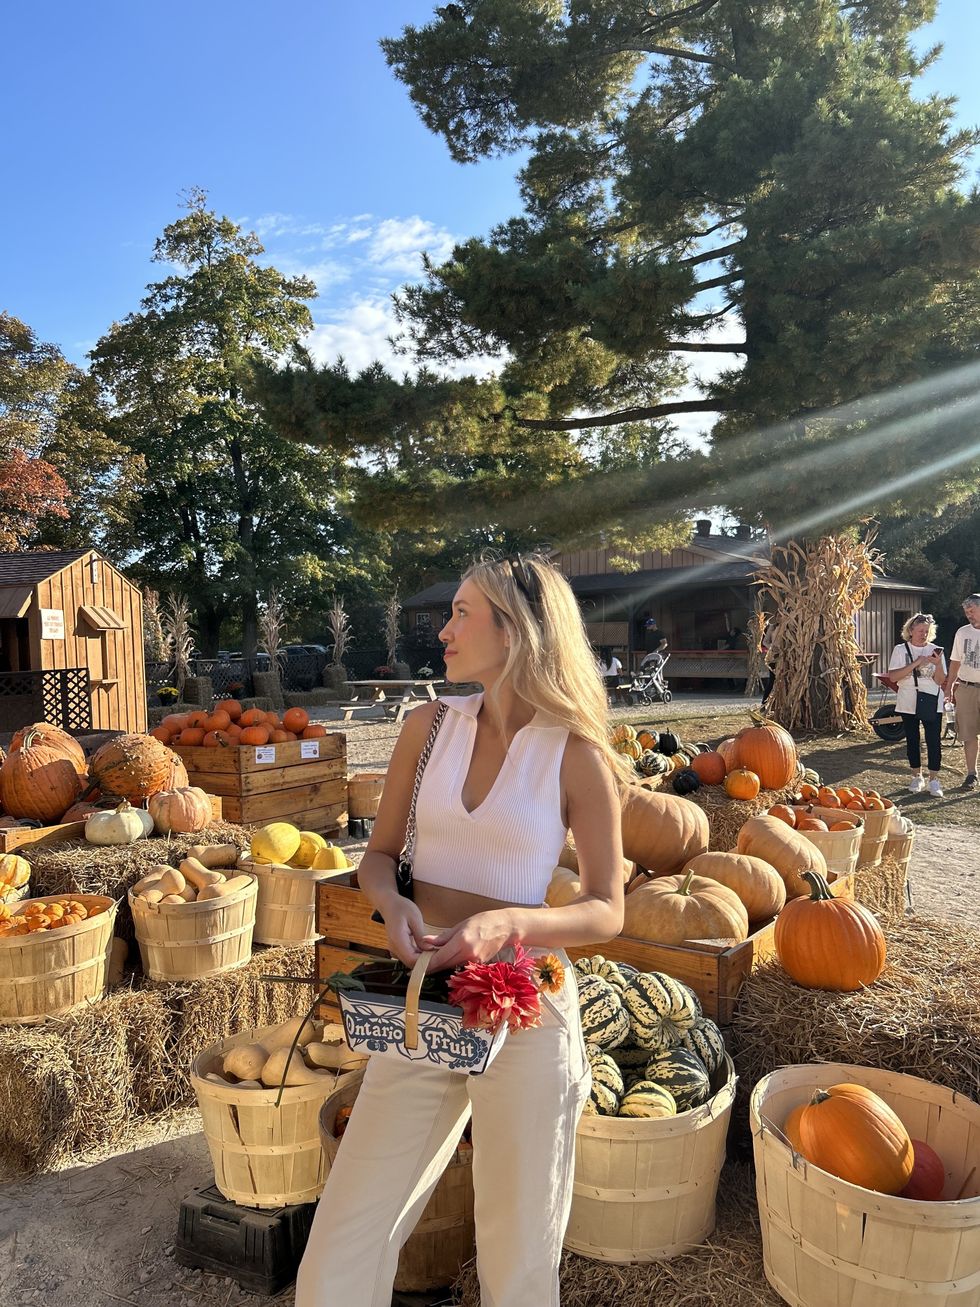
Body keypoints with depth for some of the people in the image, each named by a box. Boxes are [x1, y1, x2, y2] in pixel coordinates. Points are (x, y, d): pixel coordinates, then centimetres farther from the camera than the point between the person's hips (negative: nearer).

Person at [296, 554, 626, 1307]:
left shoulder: (578, 755, -10)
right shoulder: (430, 726, 1)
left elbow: (607, 912, -6)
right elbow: (380, 854, 9)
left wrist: (505, 922, -23)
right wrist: (394, 906, -13)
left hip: (525, 1010, -3)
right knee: (344, 1242, 9)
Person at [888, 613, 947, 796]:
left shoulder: (935, 651, 3)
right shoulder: (900, 650, 1)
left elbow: (940, 681, -1)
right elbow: (893, 676, -12)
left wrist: (938, 663, -19)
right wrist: (916, 663, -19)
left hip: (932, 704, 0)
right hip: (908, 703, 0)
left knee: (933, 741, -3)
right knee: (912, 741, 9)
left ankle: (934, 779, 4)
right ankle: (917, 777, 21)